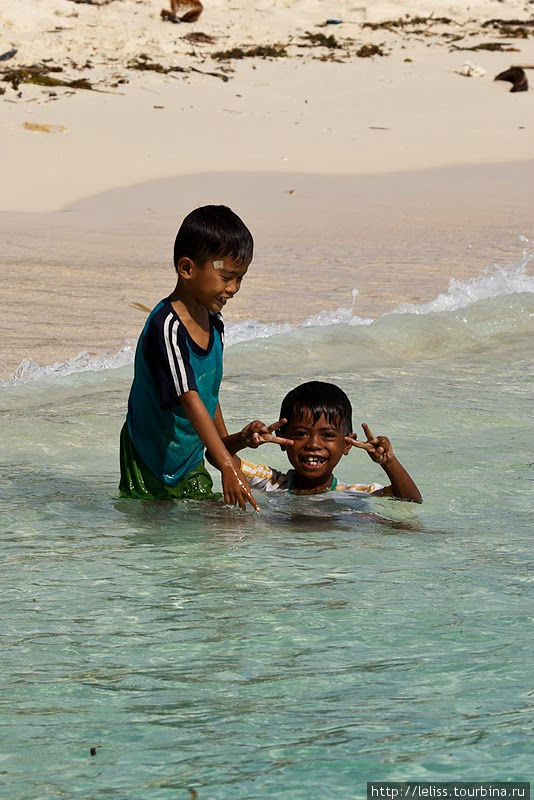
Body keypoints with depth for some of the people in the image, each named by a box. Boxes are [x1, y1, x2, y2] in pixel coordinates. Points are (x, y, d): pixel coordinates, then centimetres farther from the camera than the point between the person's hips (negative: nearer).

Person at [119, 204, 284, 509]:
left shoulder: (213, 324, 2)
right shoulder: (166, 327, -26)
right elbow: (190, 400, -34)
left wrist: (226, 447, 20)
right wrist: (228, 466, -39)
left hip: (191, 460, 8)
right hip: (151, 460, -7)